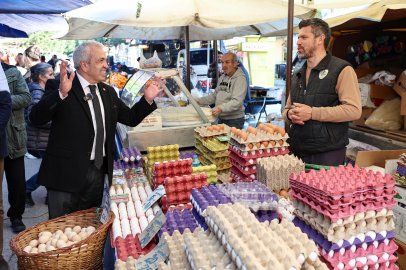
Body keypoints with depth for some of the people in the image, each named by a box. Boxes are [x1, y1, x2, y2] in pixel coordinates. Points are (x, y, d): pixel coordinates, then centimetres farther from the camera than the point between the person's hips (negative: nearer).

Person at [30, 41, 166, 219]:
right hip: (66, 172, -5)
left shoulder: (108, 92, 12)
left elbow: (131, 118, 17)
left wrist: (147, 99, 1)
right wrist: (61, 92, -34)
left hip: (99, 173, 6)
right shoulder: (57, 87, -7)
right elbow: (35, 118, -20)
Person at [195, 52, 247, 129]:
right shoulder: (222, 77, 12)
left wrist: (221, 108, -40)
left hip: (234, 121, -7)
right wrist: (199, 101, 10)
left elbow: (237, 102, -26)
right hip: (221, 119, 8)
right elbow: (215, 95, 21)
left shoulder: (240, 79, -14)